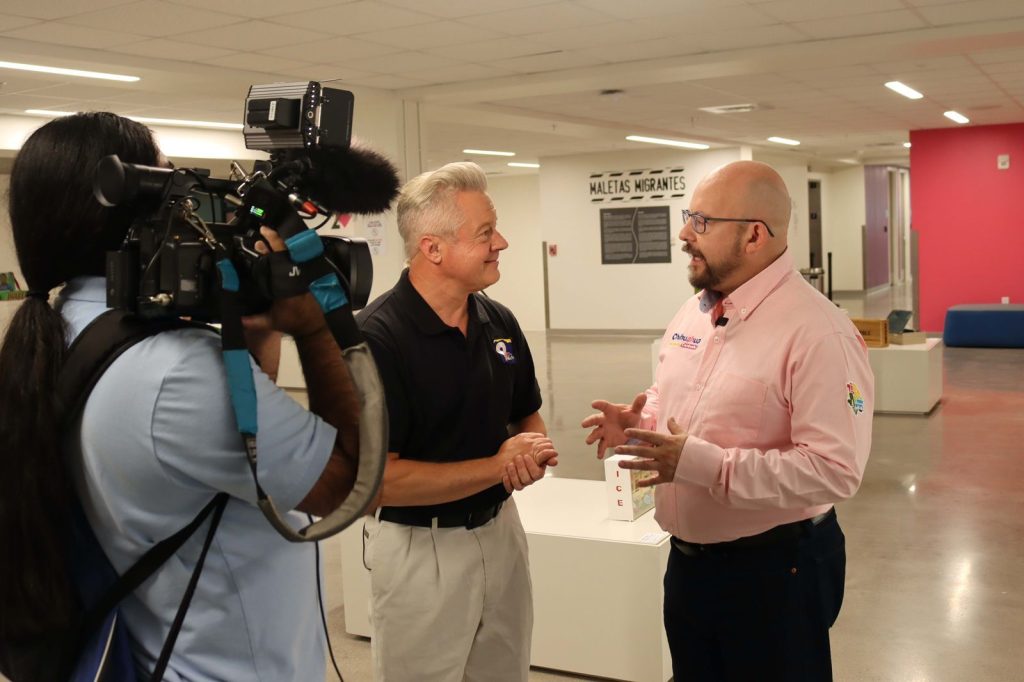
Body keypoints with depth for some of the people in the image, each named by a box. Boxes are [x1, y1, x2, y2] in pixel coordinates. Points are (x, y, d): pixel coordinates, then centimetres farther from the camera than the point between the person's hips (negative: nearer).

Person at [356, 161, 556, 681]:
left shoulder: (499, 321, -1)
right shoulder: (375, 338, -21)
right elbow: (377, 478, -24)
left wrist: (533, 453, -12)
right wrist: (496, 466, -21)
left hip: (500, 532, 6)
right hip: (420, 549, -6)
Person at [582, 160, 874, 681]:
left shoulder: (818, 333, -21)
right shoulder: (691, 313, 5)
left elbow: (835, 470, -27)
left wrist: (701, 463, -30)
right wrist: (636, 423, -3)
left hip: (774, 569, -7)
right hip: (688, 558, 7)